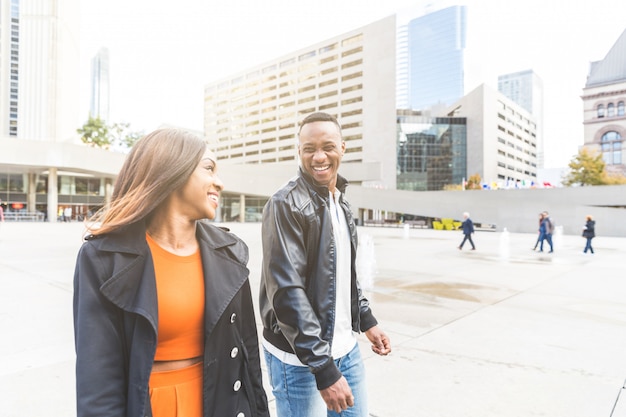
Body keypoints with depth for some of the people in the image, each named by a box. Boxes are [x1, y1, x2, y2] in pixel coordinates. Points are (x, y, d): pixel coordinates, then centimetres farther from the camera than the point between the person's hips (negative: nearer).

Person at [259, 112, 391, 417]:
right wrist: (323, 368, -21)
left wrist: (366, 320, 15)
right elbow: (287, 292, -22)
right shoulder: (286, 205, -17)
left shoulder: (341, 203, 8)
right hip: (300, 358, -7)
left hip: (346, 348, 8)